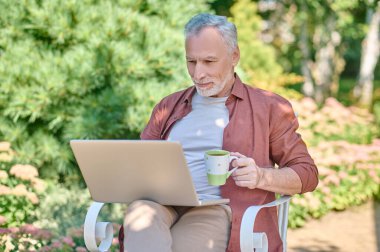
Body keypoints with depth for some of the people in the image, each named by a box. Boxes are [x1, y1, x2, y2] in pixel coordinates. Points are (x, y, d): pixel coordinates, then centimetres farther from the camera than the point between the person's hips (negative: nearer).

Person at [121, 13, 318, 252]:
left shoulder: (269, 107, 14)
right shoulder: (168, 107, 26)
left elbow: (307, 174, 11)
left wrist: (262, 176, -10)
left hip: (220, 210, -3)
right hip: (163, 205, 3)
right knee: (140, 210, -37)